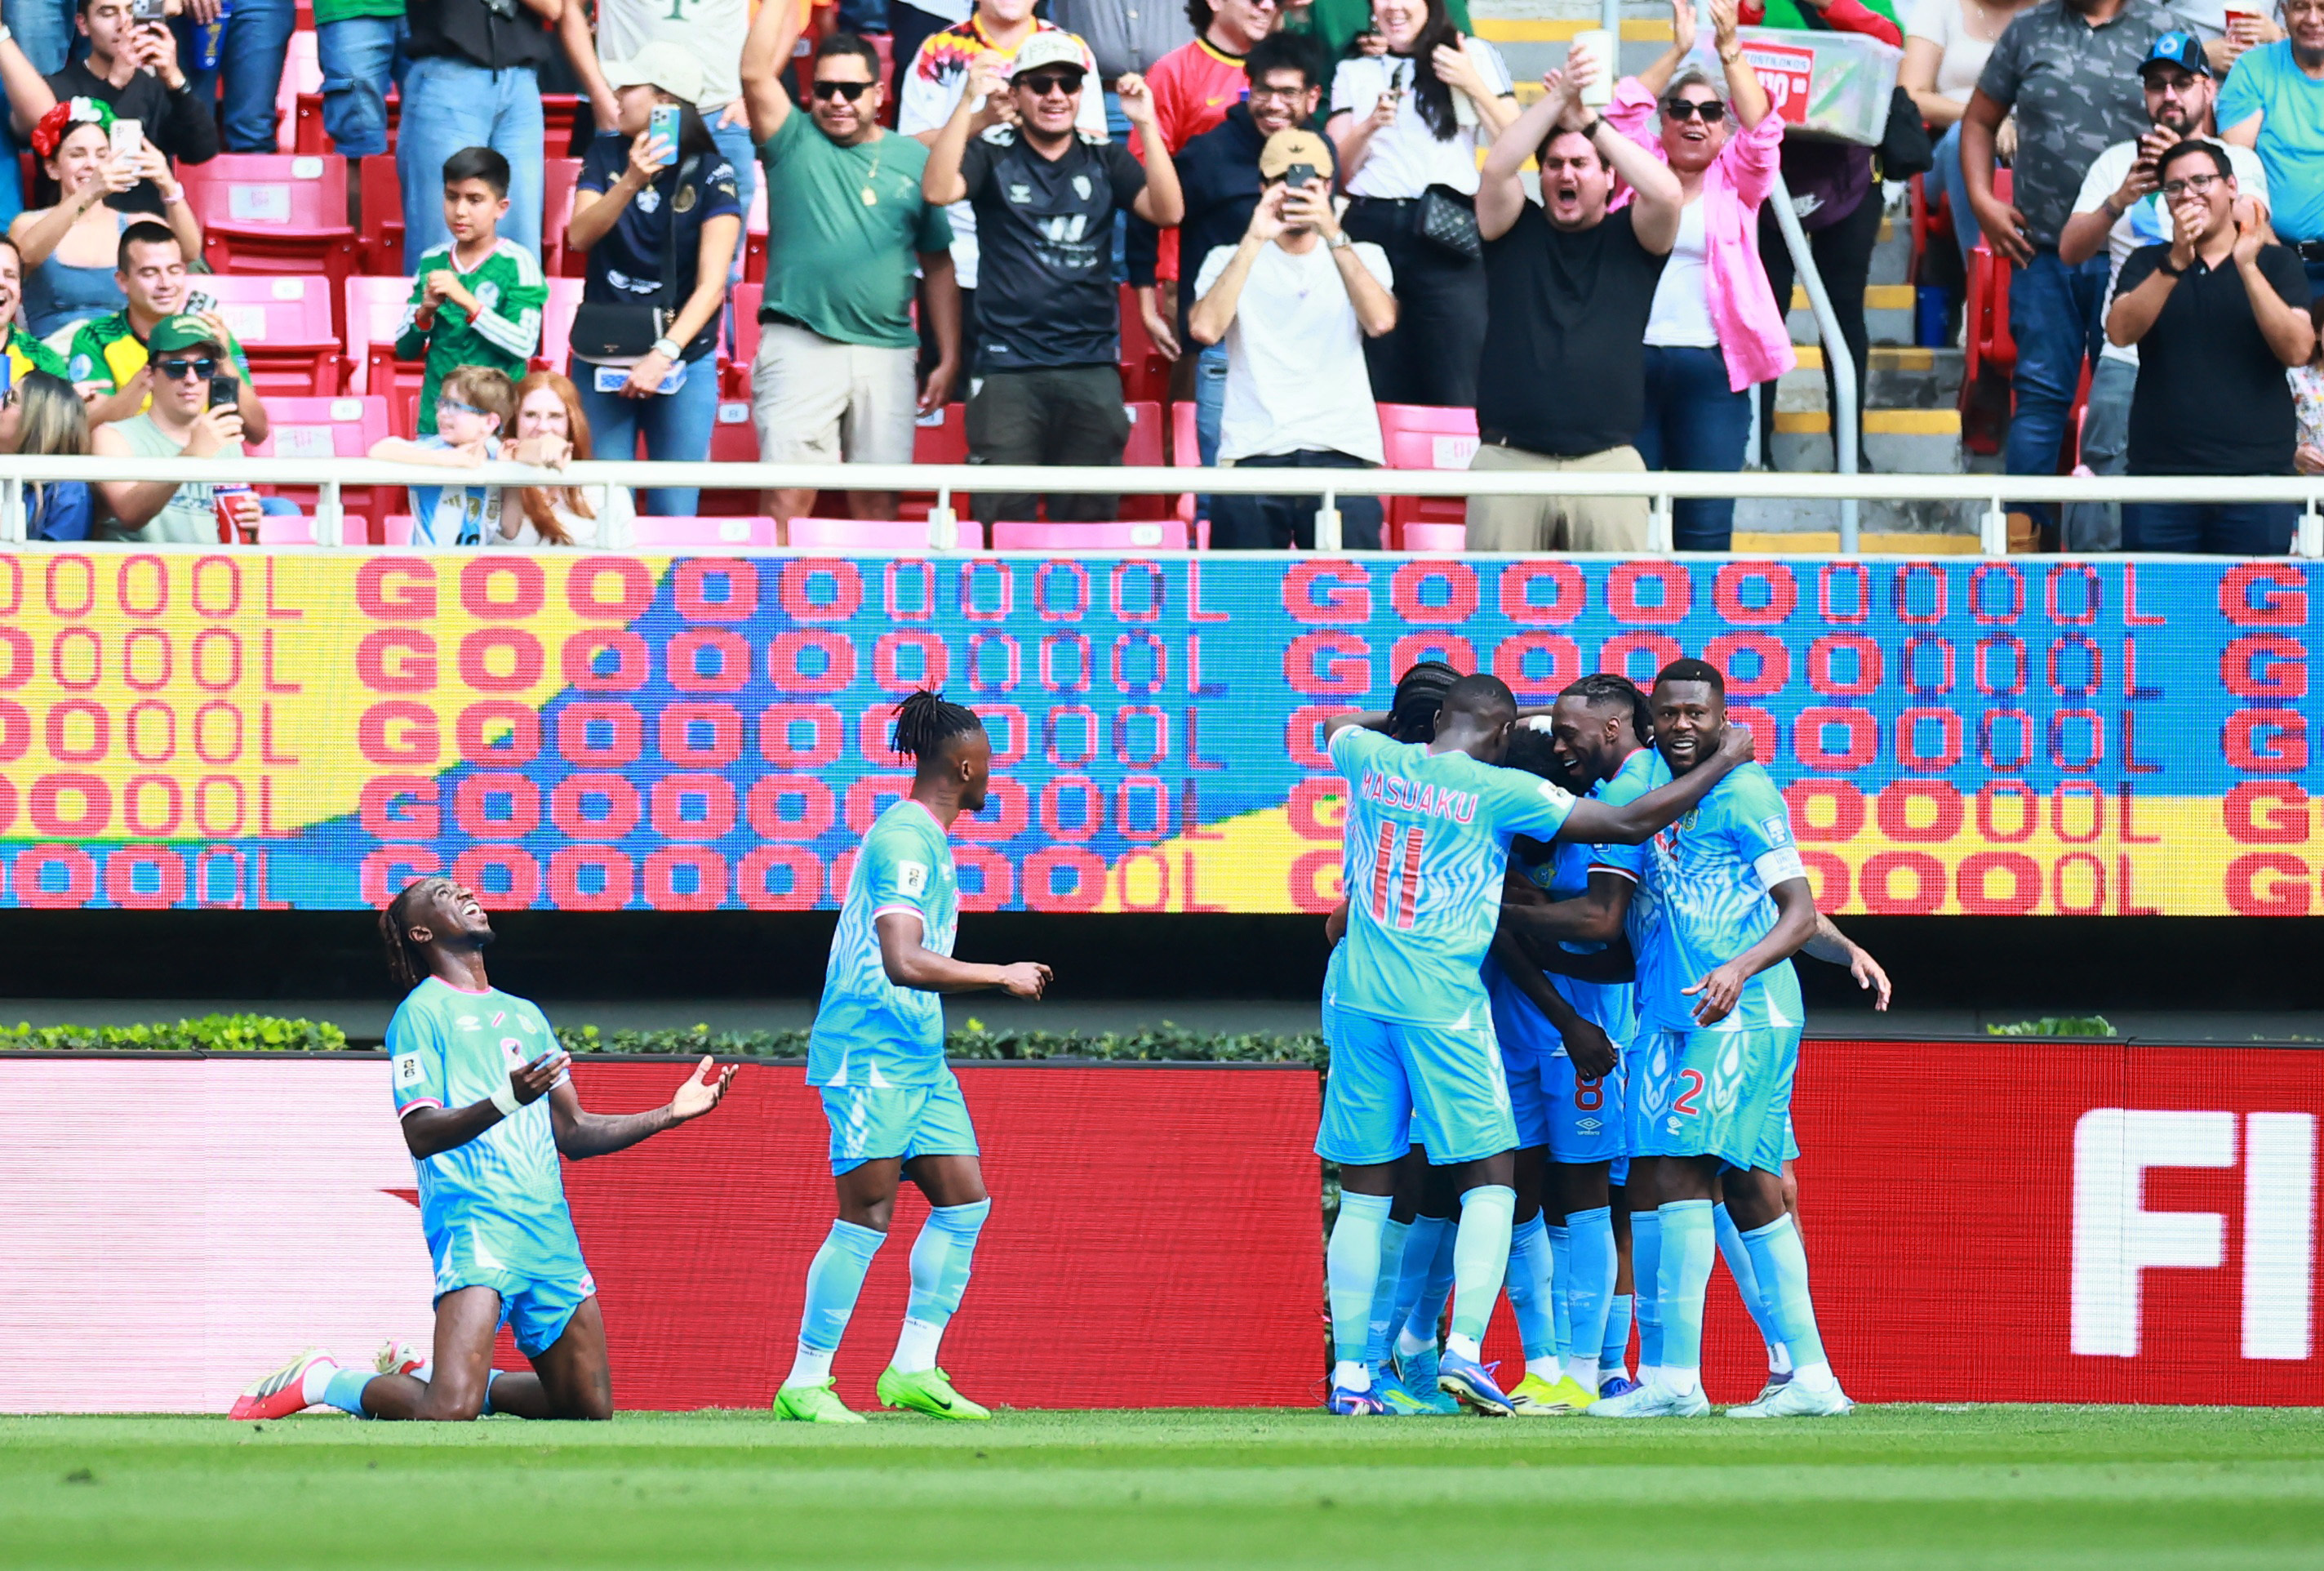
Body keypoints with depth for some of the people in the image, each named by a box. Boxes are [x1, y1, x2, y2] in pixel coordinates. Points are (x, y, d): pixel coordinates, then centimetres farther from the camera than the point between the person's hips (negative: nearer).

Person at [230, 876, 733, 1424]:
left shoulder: (525, 1014, 23)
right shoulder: (422, 1013, 0)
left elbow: (572, 1134, 25)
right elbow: (421, 1134, -12)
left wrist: (672, 1113, 17)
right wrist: (507, 1101, -27)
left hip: (550, 1230, 7)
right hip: (475, 1225, -7)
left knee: (590, 1408, 6)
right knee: (450, 1412, -22)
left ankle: (440, 1375, 24)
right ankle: (320, 1381, 3)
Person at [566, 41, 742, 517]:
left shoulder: (711, 175, -6)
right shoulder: (607, 154, 5)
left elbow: (711, 284, -14)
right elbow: (579, 236, -9)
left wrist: (664, 355, -25)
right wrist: (630, 183, -24)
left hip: (683, 361, -3)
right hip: (603, 358, 3)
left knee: (673, 513, -3)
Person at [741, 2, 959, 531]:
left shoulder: (913, 160, 12)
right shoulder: (794, 143, 6)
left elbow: (938, 265, 15)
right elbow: (756, 72, -10)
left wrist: (949, 359, 10)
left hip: (886, 352, 2)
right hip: (798, 343, -2)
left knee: (877, 501, 3)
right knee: (788, 496, -10)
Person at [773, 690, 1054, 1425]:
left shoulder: (926, 839, 17)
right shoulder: (904, 840, -16)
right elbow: (903, 962, -25)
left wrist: (1005, 979, 30)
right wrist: (1001, 977, -18)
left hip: (918, 1057, 10)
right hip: (870, 1055, -10)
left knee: (964, 1199, 4)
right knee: (867, 1216, -8)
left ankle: (912, 1369, 7)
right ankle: (805, 1384, -3)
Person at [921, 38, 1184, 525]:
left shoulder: (1105, 160, 11)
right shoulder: (993, 156, 5)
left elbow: (1168, 212, -3)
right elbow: (938, 190, -14)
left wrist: (1146, 125, -13)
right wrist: (969, 103, -21)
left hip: (1091, 366, 2)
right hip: (1007, 366, -2)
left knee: (1089, 517, 3)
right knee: (1003, 517, -6)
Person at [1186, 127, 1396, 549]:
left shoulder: (1363, 257, 15)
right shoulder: (1229, 260, 14)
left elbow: (1381, 321, -6)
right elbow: (1204, 329, -5)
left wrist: (1333, 236, -13)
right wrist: (1254, 241, -8)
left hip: (1343, 452, 0)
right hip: (1253, 452, 0)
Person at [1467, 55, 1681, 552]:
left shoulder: (1629, 238, 11)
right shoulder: (1516, 233, 13)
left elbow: (1666, 193, -8)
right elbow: (1496, 171, -5)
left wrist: (1590, 123, -7)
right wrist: (1559, 99, -10)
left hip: (1607, 460, 0)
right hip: (1508, 458, 0)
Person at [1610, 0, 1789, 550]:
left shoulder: (1734, 182, 11)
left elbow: (1760, 132, -5)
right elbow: (1621, 115, -2)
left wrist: (1729, 50, -15)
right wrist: (1677, 52, -9)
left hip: (1711, 367, 0)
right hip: (1632, 358, 0)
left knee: (1706, 524, -2)